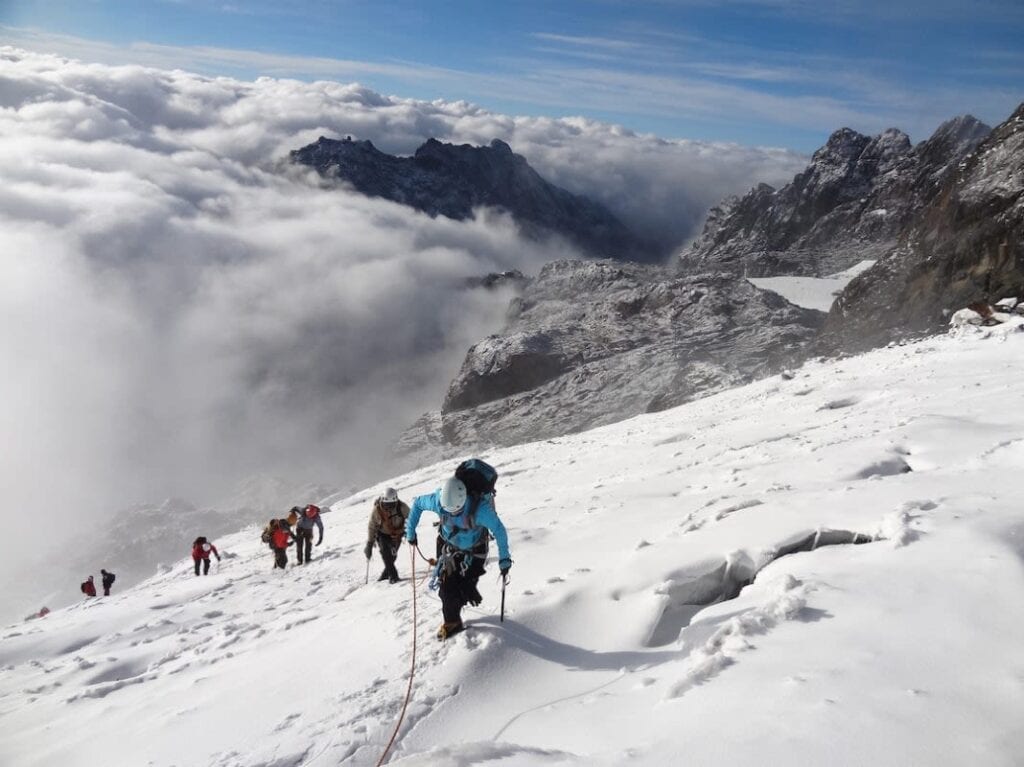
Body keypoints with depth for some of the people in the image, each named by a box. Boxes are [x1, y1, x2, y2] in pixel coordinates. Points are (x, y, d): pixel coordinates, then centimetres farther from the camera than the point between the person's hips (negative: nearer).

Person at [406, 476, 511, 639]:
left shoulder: (480, 509, -39)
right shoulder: (438, 501, -31)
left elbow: (499, 530, -25)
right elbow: (417, 503, -10)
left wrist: (504, 558, -20)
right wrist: (410, 531, -3)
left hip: (474, 550, -2)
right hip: (449, 545, 2)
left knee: (465, 587, -4)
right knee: (447, 586, -2)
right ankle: (451, 621, 22)